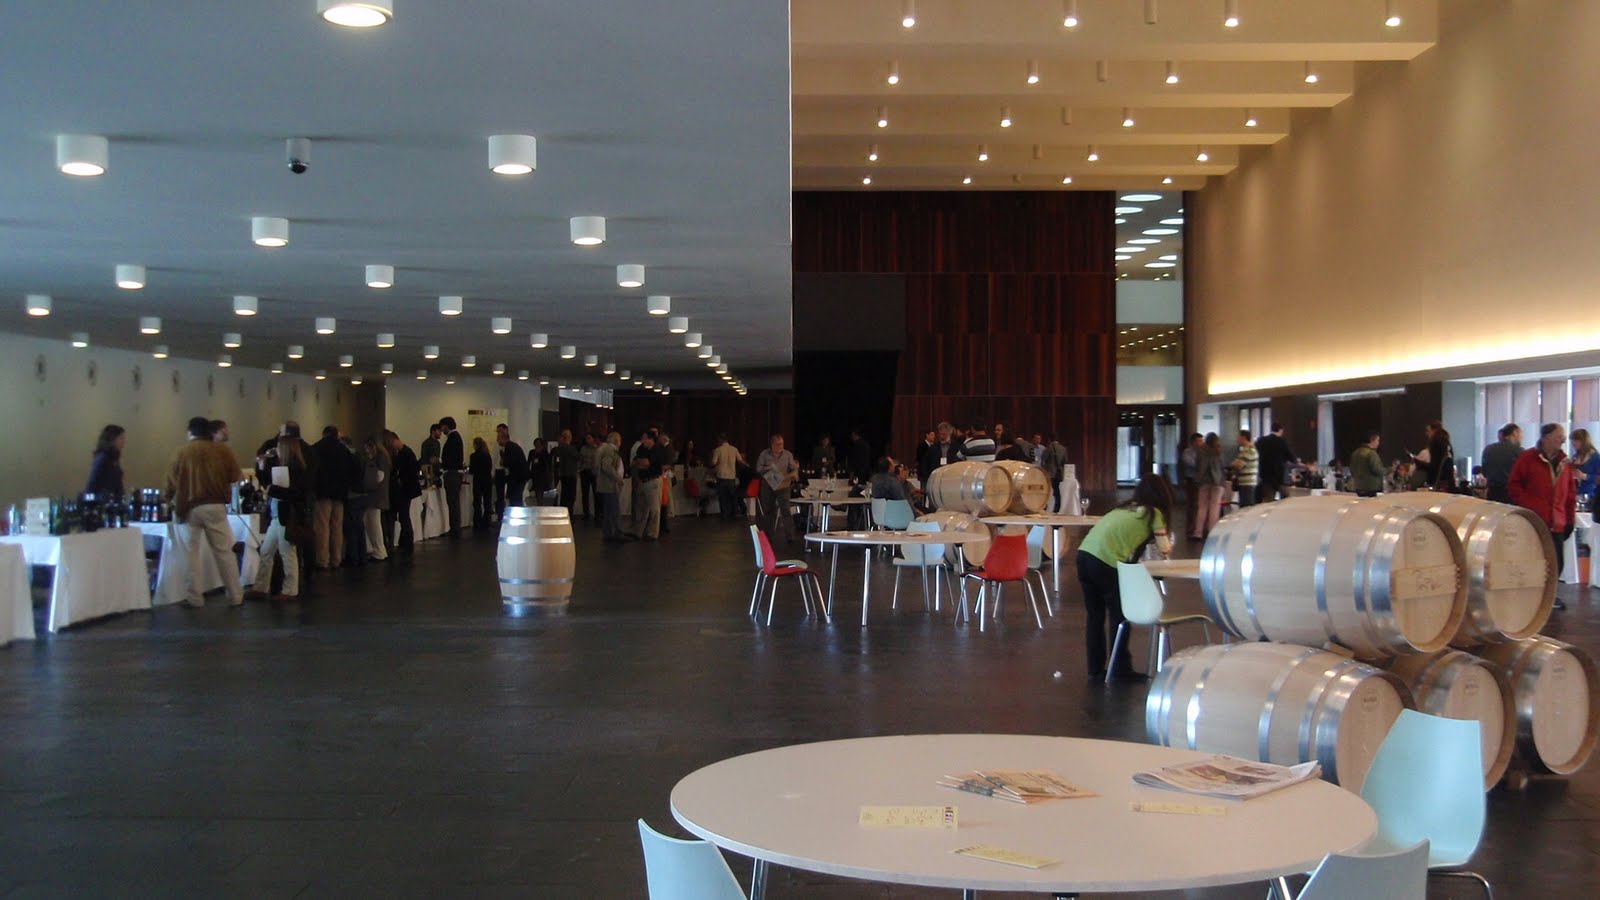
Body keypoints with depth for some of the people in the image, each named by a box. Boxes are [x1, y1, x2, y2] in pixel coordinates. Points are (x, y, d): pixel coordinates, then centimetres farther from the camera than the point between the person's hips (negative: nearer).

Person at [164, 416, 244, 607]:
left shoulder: (181, 452, 1)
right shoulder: (222, 450, 0)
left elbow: (171, 482, 3)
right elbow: (235, 475, 0)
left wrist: (173, 501, 21)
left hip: (190, 508, 0)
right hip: (215, 506, 0)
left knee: (192, 552, 8)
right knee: (224, 552, 6)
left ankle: (195, 597, 7)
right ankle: (235, 596, 7)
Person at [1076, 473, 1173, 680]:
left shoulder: (1124, 508, 27)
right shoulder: (1153, 513, 9)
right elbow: (1164, 550, 11)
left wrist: (1145, 541, 31)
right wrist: (1166, 546, 31)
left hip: (1084, 553, 6)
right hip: (1106, 561, -6)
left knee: (1095, 616, 16)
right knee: (1119, 616, 9)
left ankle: (1095, 670, 21)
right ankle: (1121, 668, 17)